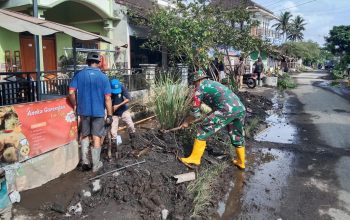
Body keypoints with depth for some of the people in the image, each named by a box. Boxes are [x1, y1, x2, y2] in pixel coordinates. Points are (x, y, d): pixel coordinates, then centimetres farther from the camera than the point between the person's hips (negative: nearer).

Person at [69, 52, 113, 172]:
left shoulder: (79, 75, -1)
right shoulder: (103, 77, -6)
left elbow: (71, 92, -9)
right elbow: (107, 98, -8)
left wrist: (75, 105, 8)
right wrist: (109, 115, -3)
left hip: (84, 111, 2)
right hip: (98, 112, -1)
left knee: (85, 136, 19)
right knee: (96, 138, 8)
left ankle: (85, 161, 15)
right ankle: (96, 165, 17)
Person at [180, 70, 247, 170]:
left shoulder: (200, 87, 9)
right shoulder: (214, 83, 33)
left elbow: (195, 112, 10)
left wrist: (186, 122, 26)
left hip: (227, 110, -8)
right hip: (240, 108, 8)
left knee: (203, 131, 4)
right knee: (237, 137, 24)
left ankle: (194, 158, 9)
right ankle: (241, 162, 39)